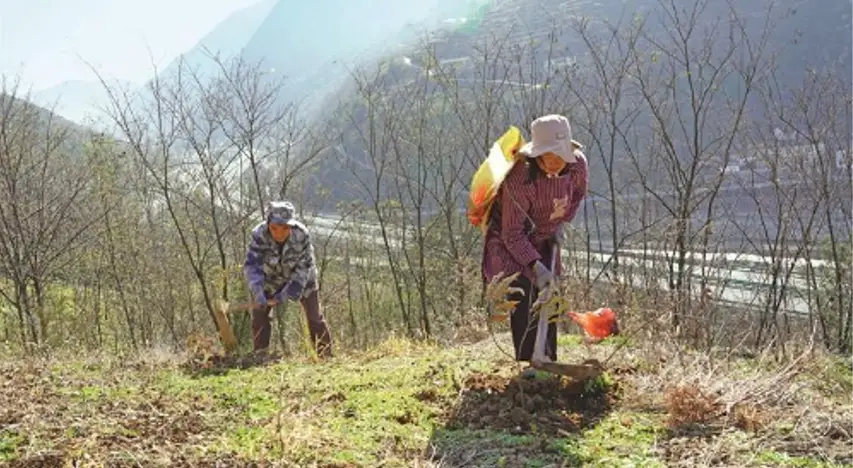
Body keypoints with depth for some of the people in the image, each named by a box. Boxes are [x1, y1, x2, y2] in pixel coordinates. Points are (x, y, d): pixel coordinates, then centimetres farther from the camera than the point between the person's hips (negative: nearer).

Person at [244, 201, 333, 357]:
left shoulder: (302, 235, -33)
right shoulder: (259, 234, -31)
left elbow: (304, 267, -26)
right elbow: (251, 265, -36)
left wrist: (287, 293, -33)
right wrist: (257, 292, -51)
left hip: (301, 278, -1)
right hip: (271, 278, 1)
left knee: (315, 317, -2)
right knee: (259, 314, -5)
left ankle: (326, 355, 10)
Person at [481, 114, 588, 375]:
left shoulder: (577, 164, -19)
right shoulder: (519, 179, -36)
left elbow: (578, 193, 8)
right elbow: (513, 234, -30)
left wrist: (561, 223, -3)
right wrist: (535, 266, -39)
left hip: (545, 238, 6)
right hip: (510, 239, -6)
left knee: (549, 295, 3)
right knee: (522, 290, -24)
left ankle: (547, 361, 13)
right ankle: (531, 361, -23)